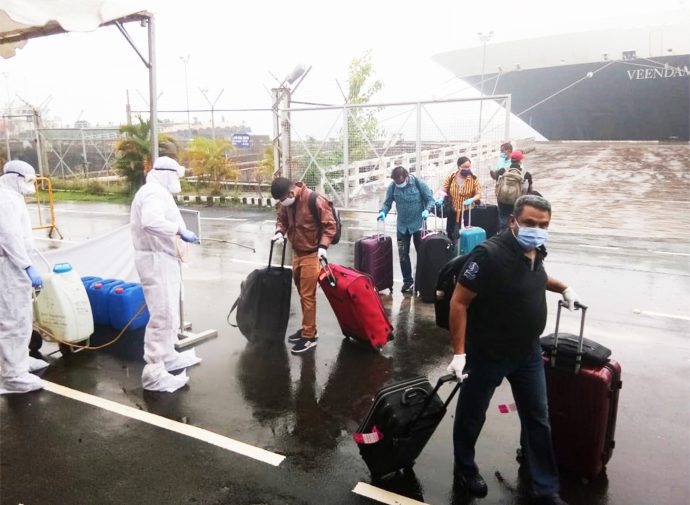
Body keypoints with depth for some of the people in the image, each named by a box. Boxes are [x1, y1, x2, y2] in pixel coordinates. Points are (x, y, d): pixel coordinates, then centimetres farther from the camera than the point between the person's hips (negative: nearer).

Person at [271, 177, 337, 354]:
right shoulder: (287, 202, 0)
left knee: (307, 296, -5)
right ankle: (307, 328, 30)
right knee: (302, 293, 16)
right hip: (296, 253, 8)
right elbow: (282, 218, 15)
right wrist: (280, 232, -5)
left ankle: (309, 337, 5)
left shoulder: (316, 201, -21)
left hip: (311, 255, -8)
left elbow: (330, 225, -17)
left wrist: (323, 246, -26)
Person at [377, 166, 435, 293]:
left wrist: (427, 210, -27)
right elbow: (387, 203, 1)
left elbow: (430, 199, -8)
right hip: (402, 225, 3)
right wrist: (383, 212, -19)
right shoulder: (392, 186, -6)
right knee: (403, 254, 6)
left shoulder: (418, 183, -13)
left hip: (418, 224, -3)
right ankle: (407, 281, 19)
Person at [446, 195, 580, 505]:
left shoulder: (535, 251, -2)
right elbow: (459, 302, -24)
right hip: (487, 353, -7)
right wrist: (459, 353, -25)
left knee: (538, 420, 15)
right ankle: (465, 468, 40)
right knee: (471, 415, 14)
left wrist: (562, 288, 14)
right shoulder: (489, 255, -26)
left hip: (528, 352, 7)